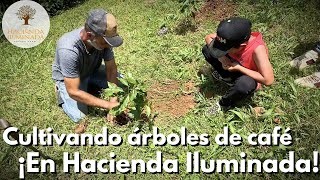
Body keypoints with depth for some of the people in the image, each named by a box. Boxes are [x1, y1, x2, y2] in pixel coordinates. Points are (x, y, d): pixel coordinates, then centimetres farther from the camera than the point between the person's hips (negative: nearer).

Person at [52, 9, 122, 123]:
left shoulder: (103, 37, -28)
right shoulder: (68, 50, -42)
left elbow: (111, 69, -15)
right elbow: (73, 92, -36)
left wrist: (115, 98, -26)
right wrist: (108, 105, -36)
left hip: (93, 70, 5)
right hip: (67, 78, -4)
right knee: (80, 117, -18)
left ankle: (89, 85, 17)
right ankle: (61, 92, 10)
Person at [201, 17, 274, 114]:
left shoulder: (257, 49, -39)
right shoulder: (231, 39, -25)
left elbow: (268, 80, -40)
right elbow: (208, 37, -9)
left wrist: (238, 68, -34)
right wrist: (221, 57, -26)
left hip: (249, 76, -4)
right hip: (232, 66, 5)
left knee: (245, 84, -42)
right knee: (206, 49, -12)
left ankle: (223, 104, -11)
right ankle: (229, 79, -4)